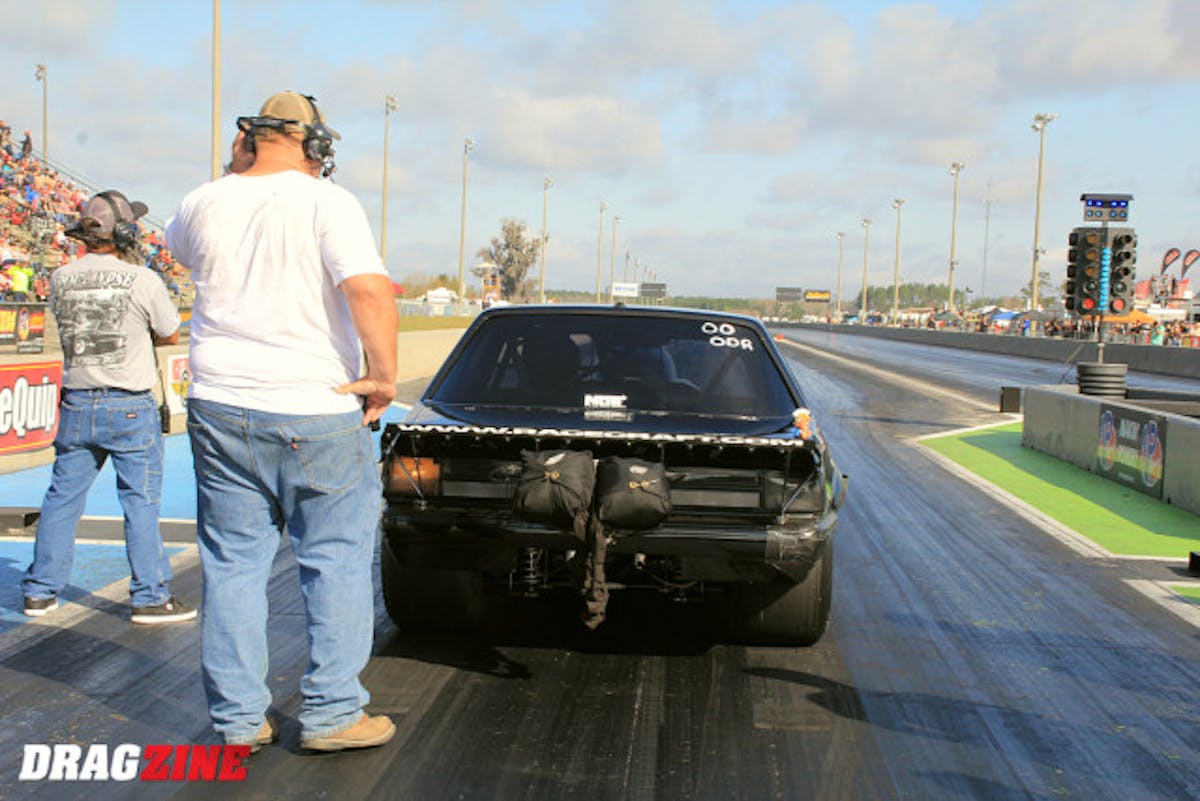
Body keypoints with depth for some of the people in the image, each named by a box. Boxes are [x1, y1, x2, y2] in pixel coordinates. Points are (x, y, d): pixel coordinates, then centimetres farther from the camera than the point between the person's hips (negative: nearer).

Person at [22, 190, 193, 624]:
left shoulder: (61, 279, 1)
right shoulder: (141, 280, -12)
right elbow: (171, 333, 1)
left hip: (76, 405, 5)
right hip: (130, 408, -5)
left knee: (63, 497, 13)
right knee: (141, 501, 3)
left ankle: (41, 590, 21)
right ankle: (150, 596, 7)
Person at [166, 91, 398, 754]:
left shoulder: (205, 205, 5)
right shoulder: (326, 203, -10)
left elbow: (179, 245, 29)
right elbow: (368, 288, -23)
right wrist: (384, 375, -14)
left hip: (220, 410, 4)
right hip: (316, 414, -4)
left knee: (231, 566, 11)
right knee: (336, 563, 8)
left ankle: (238, 719, 17)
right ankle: (331, 714, 12)